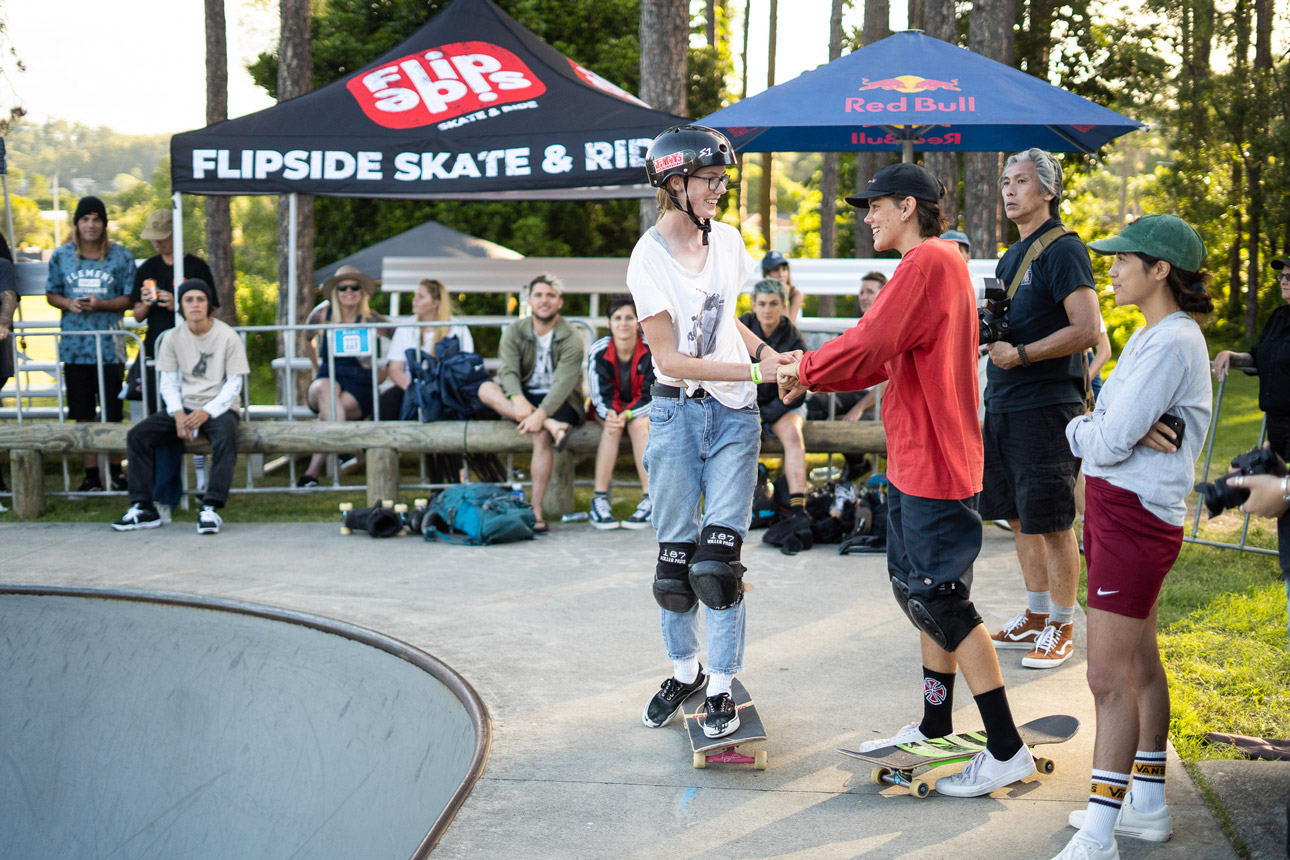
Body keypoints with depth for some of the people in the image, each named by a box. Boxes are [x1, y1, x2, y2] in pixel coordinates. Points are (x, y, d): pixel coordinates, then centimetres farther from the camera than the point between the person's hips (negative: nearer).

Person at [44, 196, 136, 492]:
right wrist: (68, 304, -10)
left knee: (112, 412, 1)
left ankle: (116, 471, 13)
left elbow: (129, 299, 0)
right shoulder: (61, 255, 7)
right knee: (83, 414, 5)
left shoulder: (121, 256, 1)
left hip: (109, 344, -2)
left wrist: (100, 304, -16)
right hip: (74, 343, 2)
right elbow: (51, 295, 11)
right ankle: (91, 475, 11)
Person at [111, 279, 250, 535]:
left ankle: (210, 509, -35)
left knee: (226, 438, -38)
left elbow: (234, 384, -5)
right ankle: (143, 507, -13)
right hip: (183, 407, 4)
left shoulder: (227, 336, -4)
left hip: (219, 408, -4)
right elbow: (168, 382, 6)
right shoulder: (173, 338, 5)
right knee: (136, 435, -17)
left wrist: (207, 412, -18)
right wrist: (178, 414, -13)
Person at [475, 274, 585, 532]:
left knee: (542, 435, -34)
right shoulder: (514, 332, 2)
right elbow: (508, 370, -12)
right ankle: (551, 426, -37)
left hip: (559, 402, -3)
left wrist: (541, 413, -36)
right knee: (486, 389, -25)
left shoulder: (571, 339, -8)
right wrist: (517, 398, -34)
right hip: (524, 397, 4)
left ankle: (536, 510, -29)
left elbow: (563, 383, -20)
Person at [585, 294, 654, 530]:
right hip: (610, 408, 1)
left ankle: (650, 500, -36)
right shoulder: (598, 351, -15)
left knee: (639, 425, -33)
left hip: (642, 410, -1)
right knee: (611, 427, -33)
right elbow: (600, 395, -13)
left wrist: (627, 414, -35)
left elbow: (651, 396, -18)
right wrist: (610, 414, -35)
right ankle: (599, 499, -35)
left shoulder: (651, 350, -18)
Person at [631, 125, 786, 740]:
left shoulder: (727, 240, 4)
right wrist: (756, 371, -22)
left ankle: (721, 688, 4)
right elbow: (669, 359, -16)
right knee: (674, 557, 6)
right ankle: (684, 672, 25)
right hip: (676, 414, -2)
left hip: (734, 416, 2)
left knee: (718, 561, -5)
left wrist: (765, 351, 2)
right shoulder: (649, 259, -11)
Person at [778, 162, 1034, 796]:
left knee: (940, 601, -8)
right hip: (914, 459, 11)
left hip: (933, 463, -11)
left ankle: (1007, 752, -4)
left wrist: (808, 371, -6)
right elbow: (886, 359, 18)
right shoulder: (939, 262, 18)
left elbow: (871, 343, -22)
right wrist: (814, 374, 8)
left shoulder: (927, 262, -15)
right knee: (916, 589, 17)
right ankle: (936, 727, 28)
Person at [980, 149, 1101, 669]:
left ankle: (1062, 629, 7)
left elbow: (1086, 329, -19)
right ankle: (1036, 616, 25)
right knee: (1020, 518, 14)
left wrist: (1020, 354, -23)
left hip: (1046, 406, -9)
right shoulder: (1011, 256, 17)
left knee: (1052, 523, -2)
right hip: (1003, 405, 9)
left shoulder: (1063, 249, -10)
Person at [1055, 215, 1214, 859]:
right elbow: (1108, 430, 12)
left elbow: (1108, 441, -22)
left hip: (1136, 517, -10)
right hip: (1112, 510, 10)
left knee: (1109, 675, -8)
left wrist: (1078, 428, -2)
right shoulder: (1149, 336, 14)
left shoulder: (1172, 344, -18)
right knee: (1139, 663, 17)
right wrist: (1110, 431, -10)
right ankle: (1147, 806, 29)